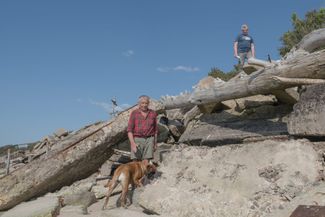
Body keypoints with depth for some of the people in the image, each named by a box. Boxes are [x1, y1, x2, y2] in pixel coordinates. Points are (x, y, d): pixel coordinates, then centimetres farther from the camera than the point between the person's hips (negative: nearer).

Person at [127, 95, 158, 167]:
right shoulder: (134, 113, -3)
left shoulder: (153, 113, 3)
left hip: (149, 140, 1)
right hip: (137, 140, -1)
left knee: (146, 163, -8)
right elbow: (129, 129, -7)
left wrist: (155, 143, 10)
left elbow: (155, 129, 10)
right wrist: (132, 143, -20)